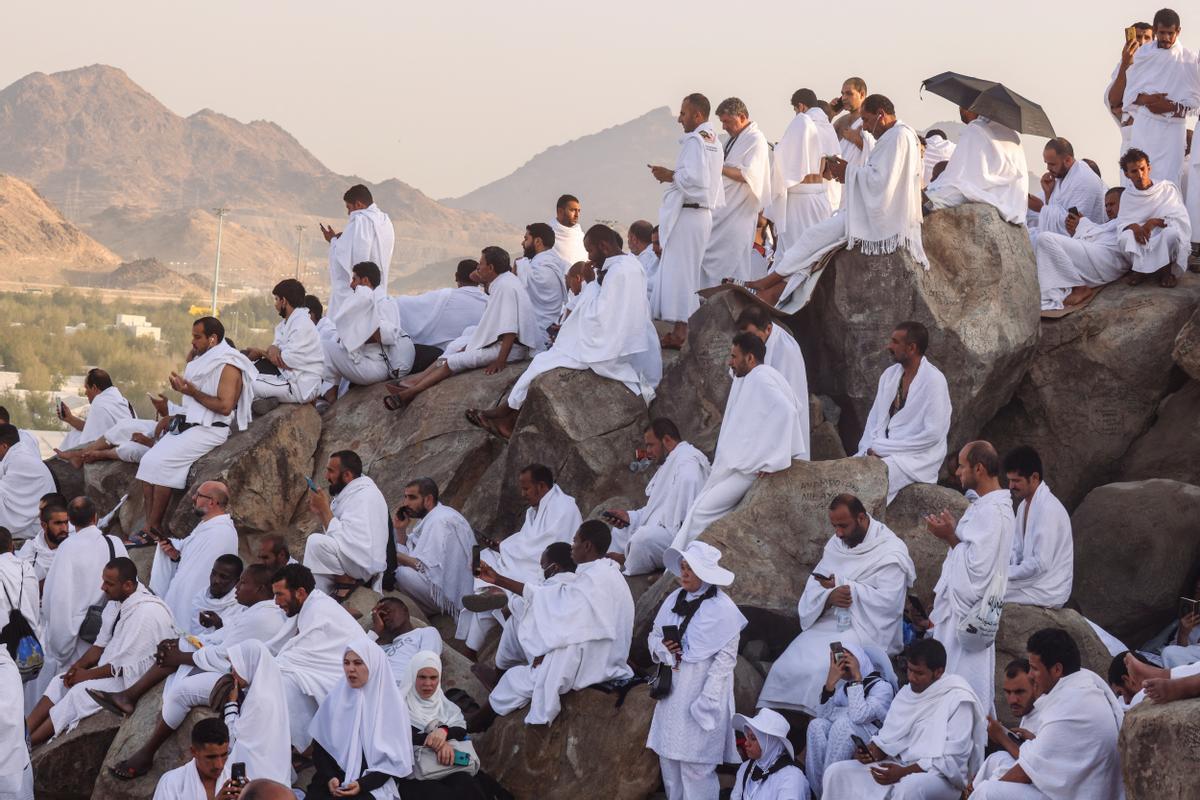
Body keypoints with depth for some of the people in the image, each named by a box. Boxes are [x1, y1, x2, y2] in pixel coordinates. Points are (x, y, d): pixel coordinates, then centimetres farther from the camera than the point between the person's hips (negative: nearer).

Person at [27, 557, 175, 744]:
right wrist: (79, 665, -3)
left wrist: (87, 674, -14)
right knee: (60, 682, -3)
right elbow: (102, 645, 14)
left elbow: (126, 666, -23)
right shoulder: (116, 602, 3)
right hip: (112, 669, 9)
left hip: (135, 679, -9)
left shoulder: (147, 613, -25)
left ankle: (27, 742, -22)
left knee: (81, 691, -24)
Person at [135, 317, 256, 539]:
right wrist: (172, 417, 12)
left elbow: (225, 406, -20)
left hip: (209, 430, -9)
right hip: (185, 425, 9)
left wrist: (193, 392, -18)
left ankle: (154, 529, -16)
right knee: (148, 461, -10)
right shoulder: (201, 361, 19)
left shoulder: (229, 365, -10)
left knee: (161, 463, -23)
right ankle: (150, 525, -15)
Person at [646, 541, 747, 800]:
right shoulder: (674, 600, 9)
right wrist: (662, 648, -5)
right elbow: (654, 635, 20)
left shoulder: (722, 608, -11)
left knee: (695, 767, -6)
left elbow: (726, 657, -13)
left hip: (701, 695, -7)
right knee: (669, 759, 10)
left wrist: (707, 701, -17)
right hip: (673, 692, 7)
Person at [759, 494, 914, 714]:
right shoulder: (836, 543, 16)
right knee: (786, 667, -17)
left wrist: (842, 586, -10)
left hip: (866, 632, -7)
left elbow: (887, 601, -17)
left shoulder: (891, 553, -6)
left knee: (823, 669, -32)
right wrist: (829, 597, -15)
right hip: (828, 624, 7)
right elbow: (814, 585, 11)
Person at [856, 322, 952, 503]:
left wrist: (882, 448, -14)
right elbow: (874, 418, 14)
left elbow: (934, 434, -17)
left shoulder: (934, 381, -11)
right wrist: (870, 449, -7)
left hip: (917, 456, -7)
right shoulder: (890, 374, 11)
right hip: (883, 450, 7)